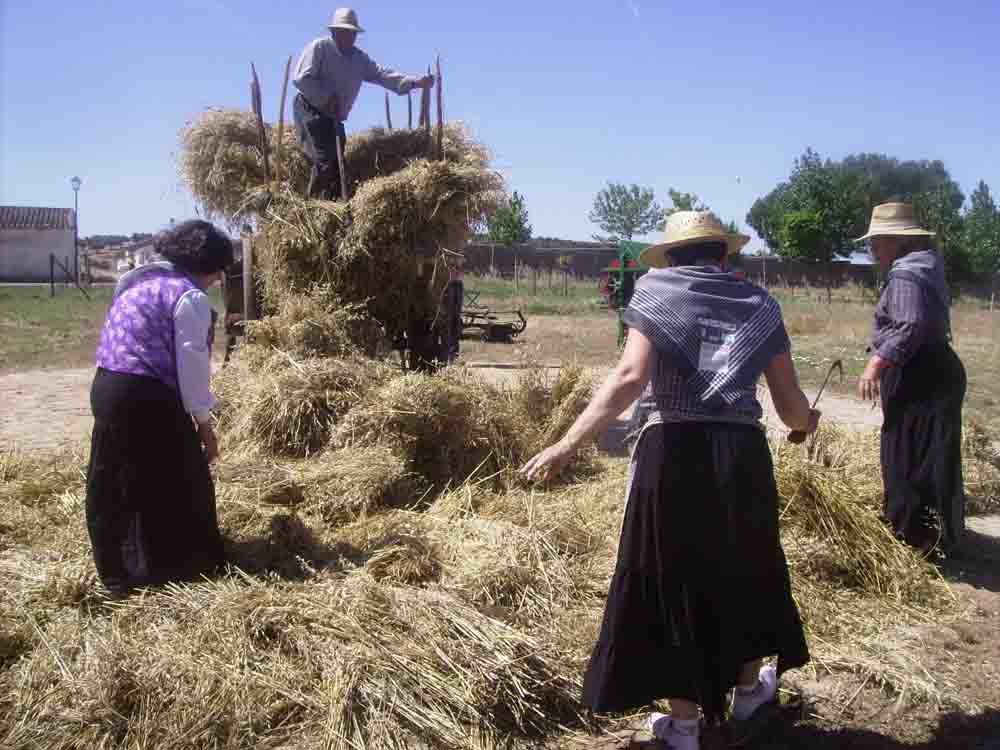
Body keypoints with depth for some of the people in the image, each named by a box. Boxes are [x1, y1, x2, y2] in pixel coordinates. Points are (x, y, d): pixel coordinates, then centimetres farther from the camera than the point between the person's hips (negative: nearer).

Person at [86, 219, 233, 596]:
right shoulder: (190, 296, -10)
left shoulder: (136, 281, 18)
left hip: (106, 388, 9)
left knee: (114, 484, 16)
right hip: (146, 399, -9)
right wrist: (203, 423, -4)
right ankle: (180, 567, 17)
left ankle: (116, 570, 28)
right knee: (179, 484, 5)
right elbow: (191, 364, -12)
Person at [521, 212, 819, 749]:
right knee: (744, 571, 25)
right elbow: (791, 407, 7)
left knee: (673, 579, 10)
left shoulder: (656, 297, 1)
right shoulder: (758, 306, 9)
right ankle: (748, 687, 45)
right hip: (742, 455, 3)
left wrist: (569, 443, -20)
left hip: (672, 454, -3)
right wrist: (808, 423, 31)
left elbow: (630, 377, -17)